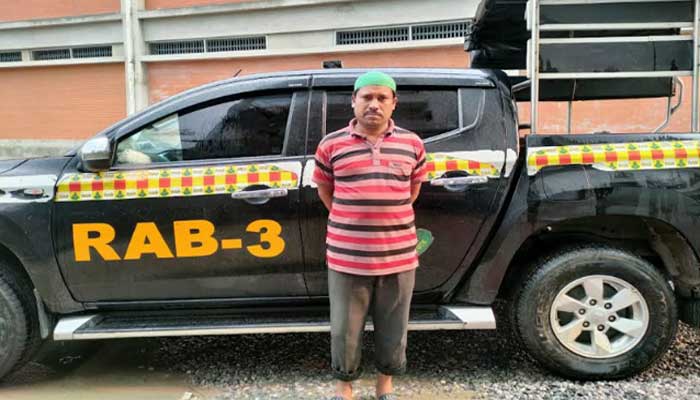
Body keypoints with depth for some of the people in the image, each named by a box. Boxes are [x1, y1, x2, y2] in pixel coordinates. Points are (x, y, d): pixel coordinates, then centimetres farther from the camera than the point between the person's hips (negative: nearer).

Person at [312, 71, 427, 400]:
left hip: (399, 256, 2)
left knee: (393, 329, 16)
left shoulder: (412, 144, 4)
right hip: (347, 258, -1)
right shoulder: (331, 145, -1)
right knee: (345, 330, 11)